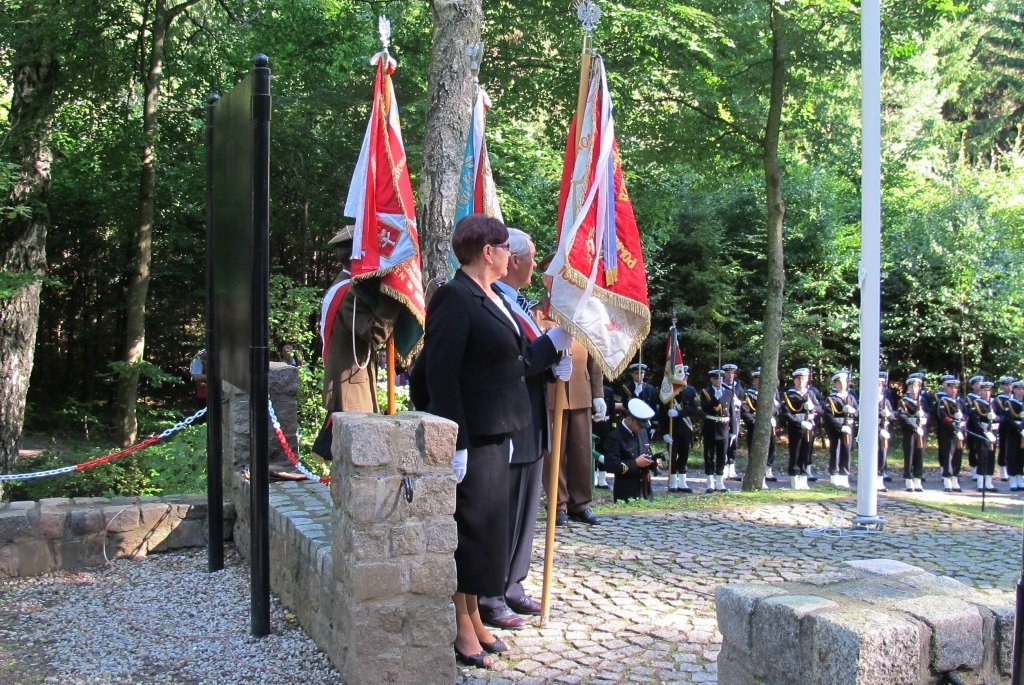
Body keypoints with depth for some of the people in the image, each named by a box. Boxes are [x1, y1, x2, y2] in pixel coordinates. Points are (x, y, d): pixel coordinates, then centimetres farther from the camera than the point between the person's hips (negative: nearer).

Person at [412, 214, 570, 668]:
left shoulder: (492, 298, 14)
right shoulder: (455, 298, -15)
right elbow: (441, 375, -19)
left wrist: (557, 338, 21)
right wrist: (456, 444, -22)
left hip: (496, 435, 9)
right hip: (471, 438, -9)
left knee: (486, 528, 15)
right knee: (468, 528, 0)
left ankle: (473, 618, 27)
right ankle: (461, 628, 12)